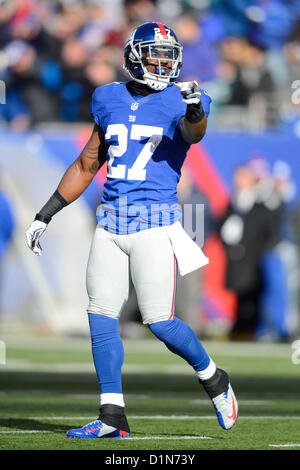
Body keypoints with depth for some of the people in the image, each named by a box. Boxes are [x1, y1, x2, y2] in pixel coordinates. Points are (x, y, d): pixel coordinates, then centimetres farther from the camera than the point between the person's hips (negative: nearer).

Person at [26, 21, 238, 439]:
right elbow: (87, 165, 20)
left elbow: (193, 133, -25)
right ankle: (112, 417, 6)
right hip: (110, 220, 5)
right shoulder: (110, 101, 12)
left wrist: (195, 112, -48)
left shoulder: (179, 101, -1)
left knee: (160, 322, -7)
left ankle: (214, 379, 19)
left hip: (155, 221, -5)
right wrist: (45, 215, 21)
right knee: (101, 318, 1)